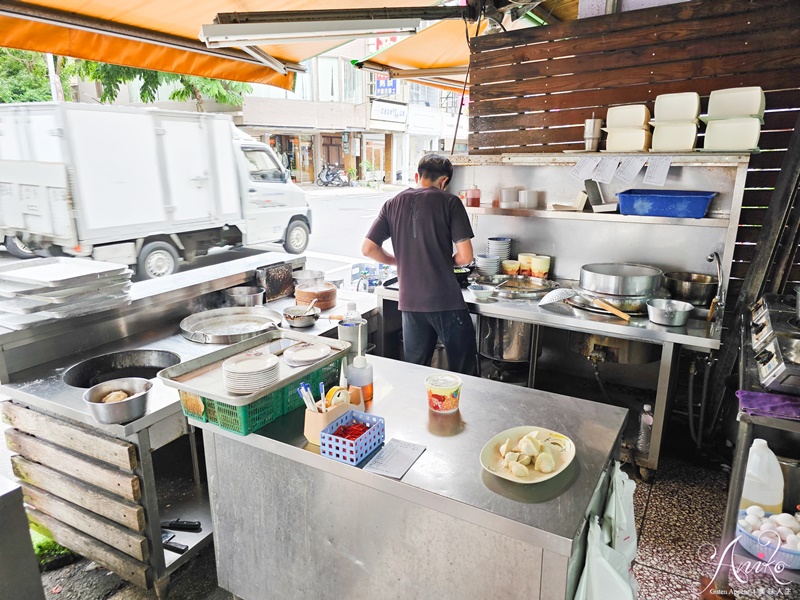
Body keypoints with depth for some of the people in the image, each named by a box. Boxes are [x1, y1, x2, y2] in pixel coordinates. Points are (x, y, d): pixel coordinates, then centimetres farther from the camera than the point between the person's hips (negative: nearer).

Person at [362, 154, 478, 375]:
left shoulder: (393, 204, 6)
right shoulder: (449, 202, -4)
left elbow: (368, 249, 4)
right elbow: (465, 256, -10)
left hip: (410, 301, 4)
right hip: (446, 300, -4)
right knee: (465, 372, 8)